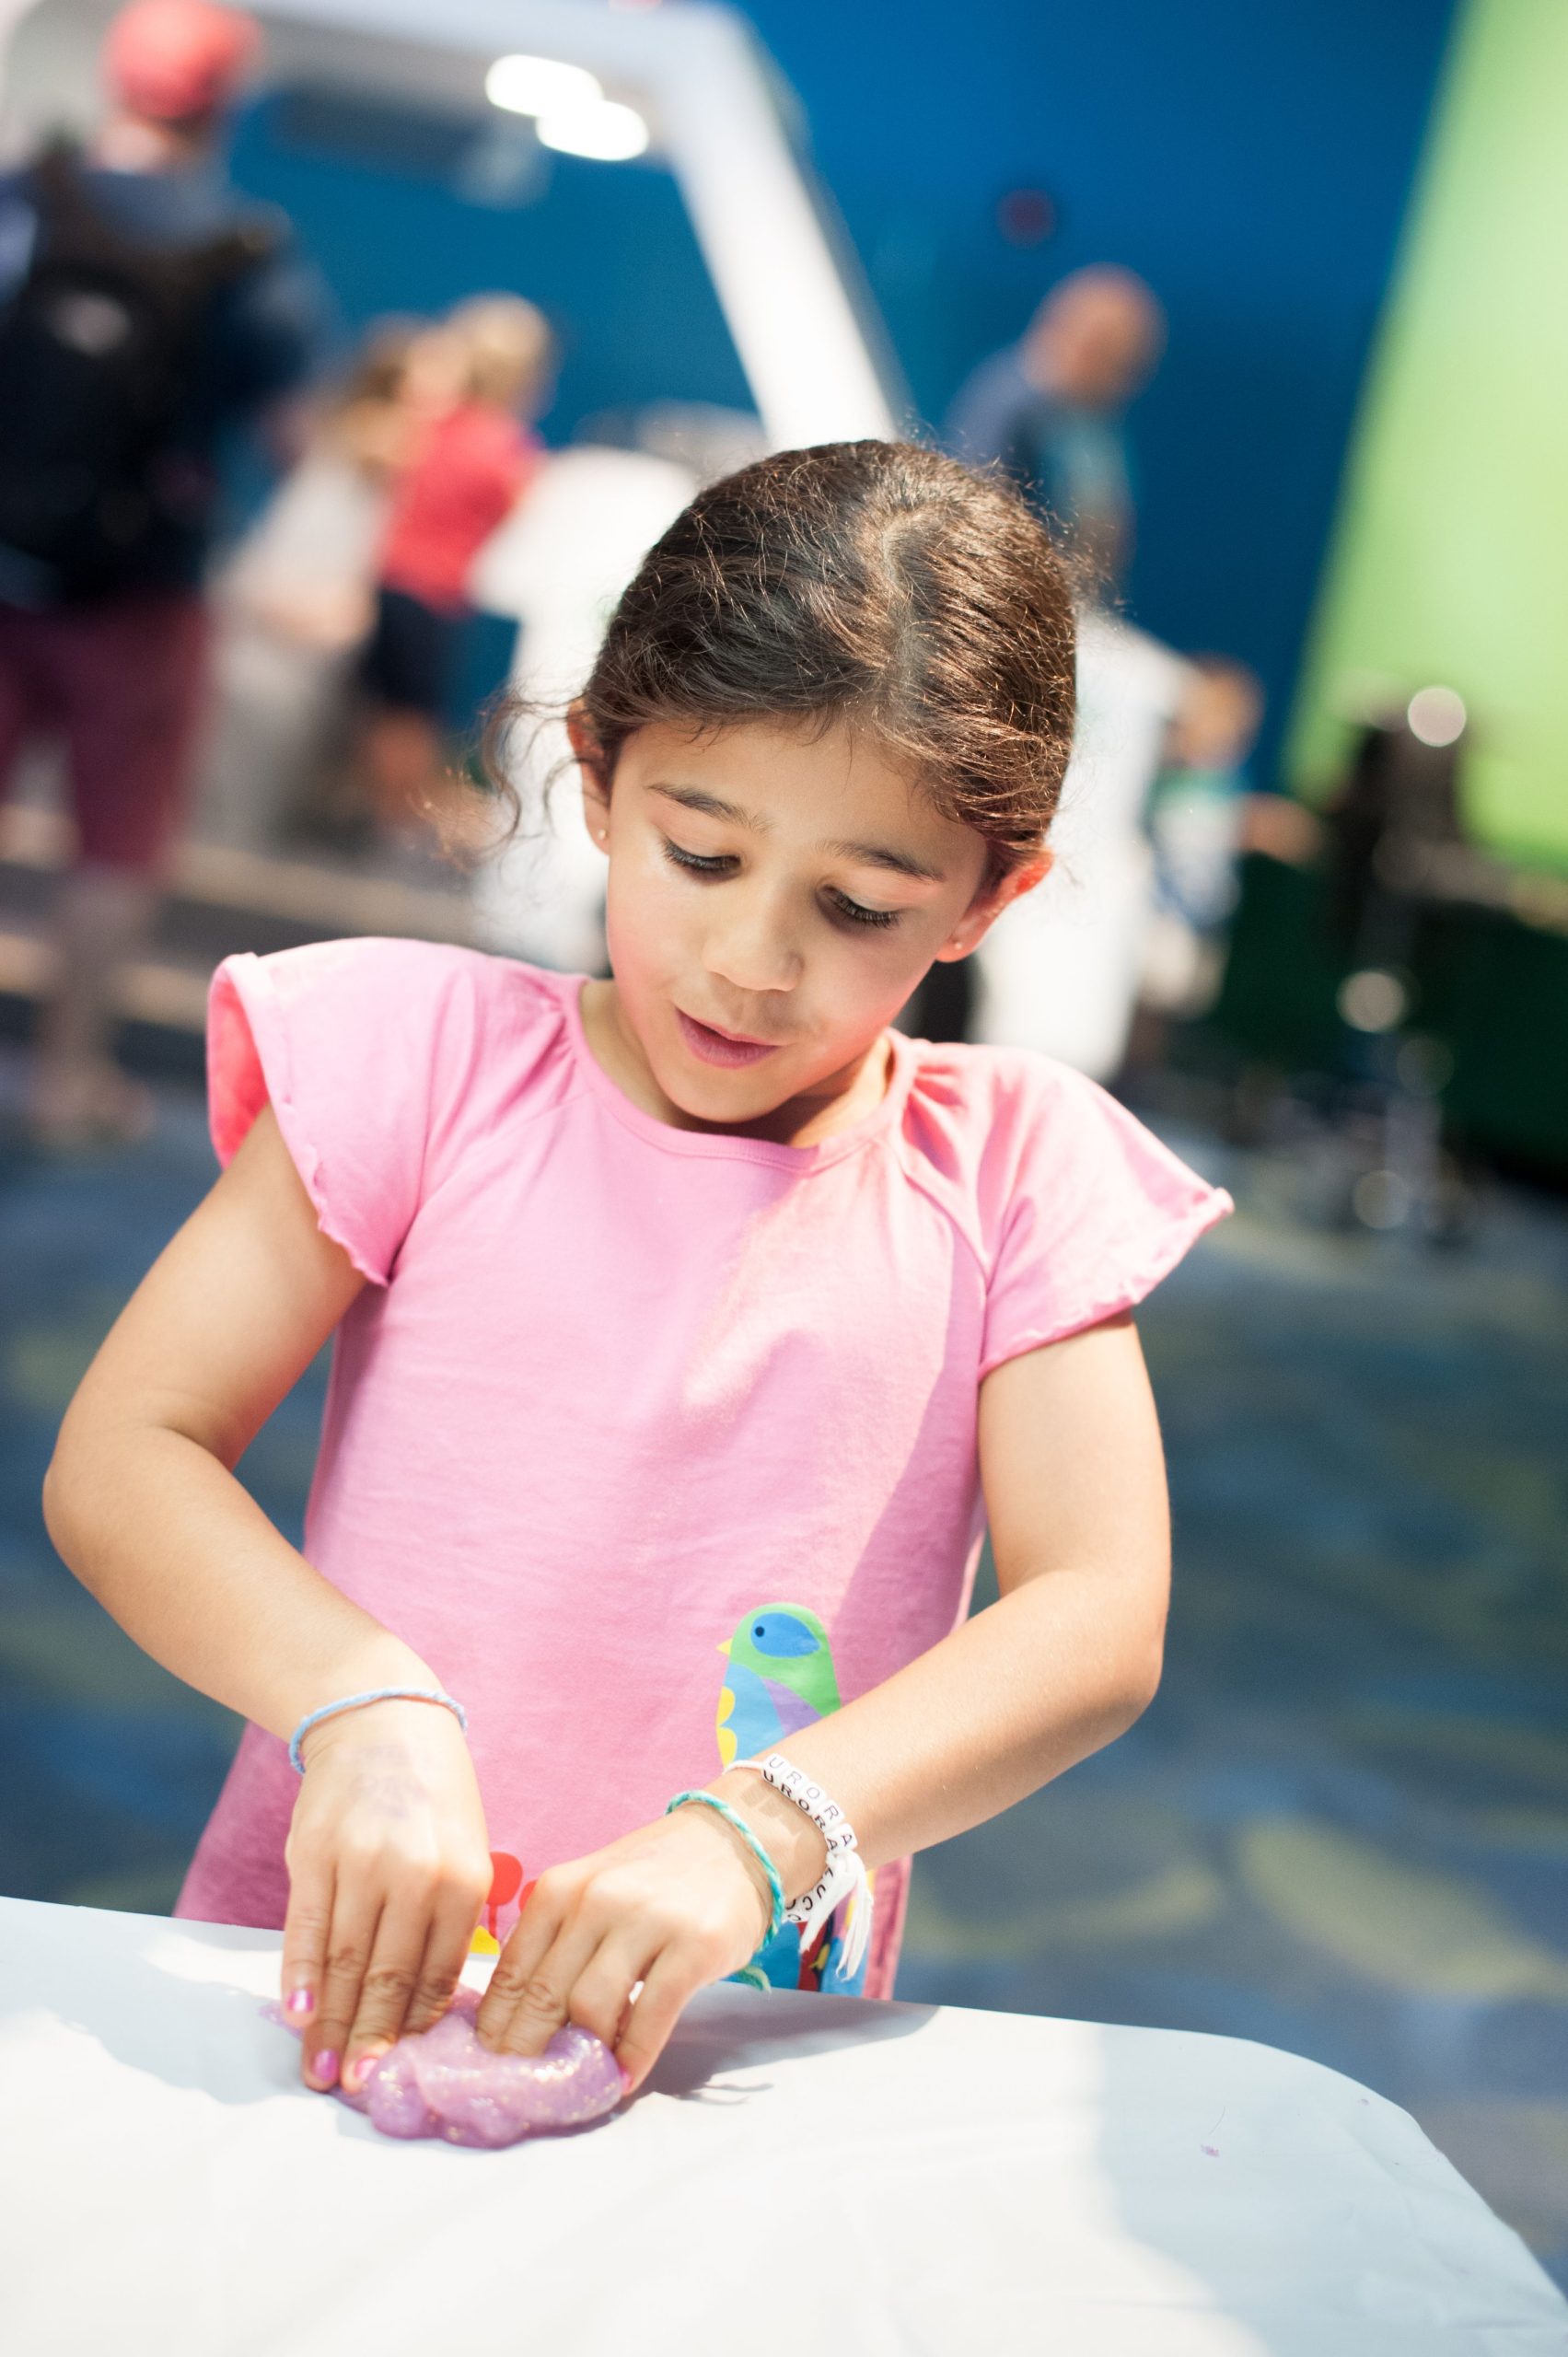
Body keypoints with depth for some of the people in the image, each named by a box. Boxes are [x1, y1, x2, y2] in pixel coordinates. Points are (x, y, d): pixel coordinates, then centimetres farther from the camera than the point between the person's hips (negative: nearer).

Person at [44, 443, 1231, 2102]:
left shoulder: (1014, 1166, 1)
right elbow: (117, 1462, -6)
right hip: (332, 1986, -2)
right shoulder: (434, 1054, -1)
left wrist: (755, 1836, -25)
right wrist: (361, 1706, -25)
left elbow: (1099, 1622, -9)